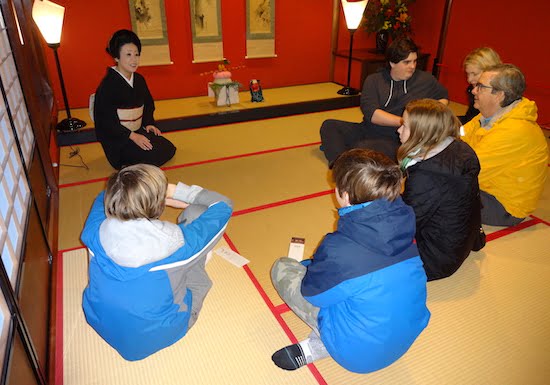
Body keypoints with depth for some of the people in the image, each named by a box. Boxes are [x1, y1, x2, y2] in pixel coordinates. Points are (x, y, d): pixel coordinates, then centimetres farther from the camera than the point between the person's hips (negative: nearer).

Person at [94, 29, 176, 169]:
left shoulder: (139, 79, 5)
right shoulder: (108, 84, -17)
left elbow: (148, 105, 17)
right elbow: (106, 119, -20)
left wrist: (148, 123, -1)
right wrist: (132, 136, -24)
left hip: (138, 131, 7)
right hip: (117, 138, -7)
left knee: (169, 150, -5)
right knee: (153, 156, -21)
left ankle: (132, 158, 10)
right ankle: (124, 163, 4)